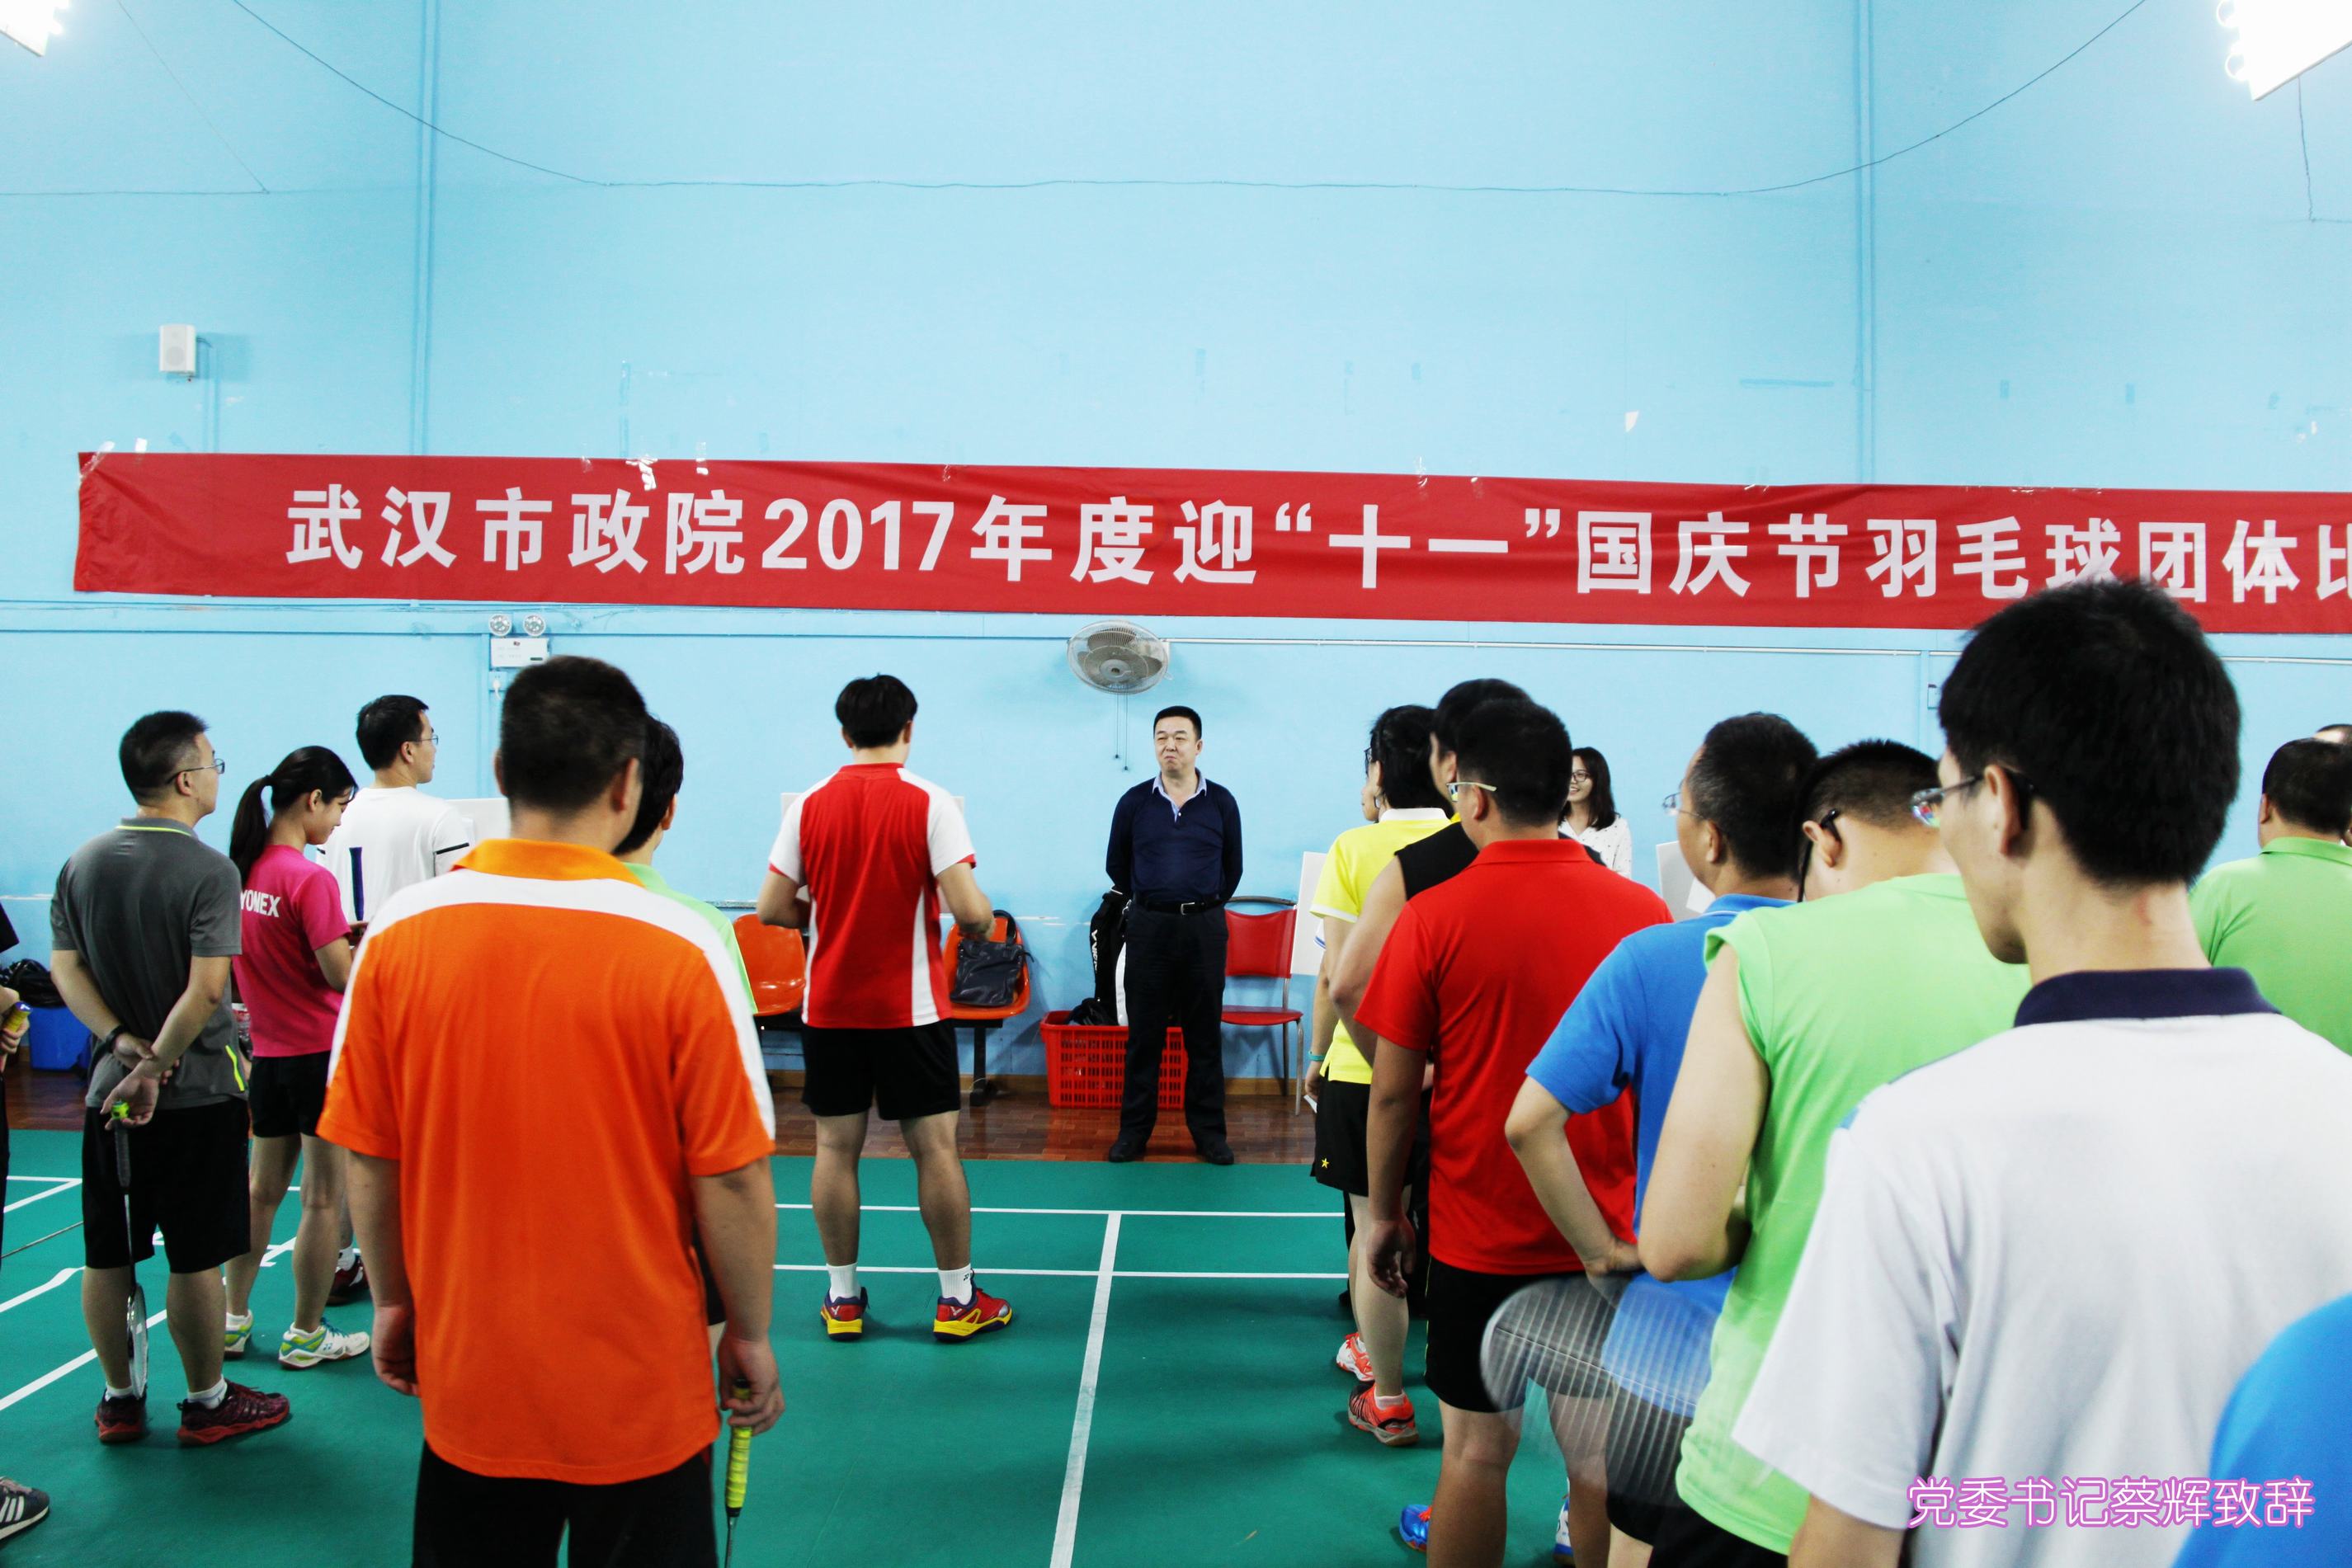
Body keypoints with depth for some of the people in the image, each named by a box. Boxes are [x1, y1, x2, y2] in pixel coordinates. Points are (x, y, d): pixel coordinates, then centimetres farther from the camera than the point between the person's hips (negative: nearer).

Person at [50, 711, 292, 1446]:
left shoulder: (82, 863, 4)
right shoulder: (208, 870, -15)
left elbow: (65, 967, 2)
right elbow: (205, 988, -22)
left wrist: (125, 1044, -6)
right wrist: (155, 1065, -14)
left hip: (111, 1089, 6)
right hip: (196, 1092, -6)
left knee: (107, 1256, 14)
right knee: (195, 1260, 5)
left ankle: (119, 1400, 27)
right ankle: (207, 1403, 18)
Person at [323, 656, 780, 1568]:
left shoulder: (398, 935, -10)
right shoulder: (682, 951, -19)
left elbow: (367, 1160, -1)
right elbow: (732, 1180, -14)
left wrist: (393, 1301, 15)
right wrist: (751, 1335, 1)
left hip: (468, 1387, 3)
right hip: (642, 1391, -2)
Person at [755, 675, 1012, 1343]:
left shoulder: (810, 805, 0)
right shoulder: (930, 803, -10)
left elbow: (772, 908, 0)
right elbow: (968, 909, -17)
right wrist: (985, 921, 5)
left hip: (829, 1007, 3)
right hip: (910, 1007, -3)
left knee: (836, 1149, 10)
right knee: (936, 1148, 4)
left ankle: (842, 1299, 18)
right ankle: (957, 1300, 12)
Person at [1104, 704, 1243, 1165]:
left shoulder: (1221, 802, 1)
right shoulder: (1134, 802, 2)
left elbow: (1232, 868, 11)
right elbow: (1117, 867, 13)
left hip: (1205, 927, 0)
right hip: (1149, 926, 0)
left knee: (1205, 1034, 5)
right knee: (1144, 1033, 4)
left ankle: (1209, 1130, 14)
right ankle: (1134, 1128, 13)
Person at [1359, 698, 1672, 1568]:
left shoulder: (1433, 918, -13)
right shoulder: (1642, 911, -5)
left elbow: (1393, 1090, -8)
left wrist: (1385, 1211, 6)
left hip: (1479, 1235, -2)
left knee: (1476, 1450, 12)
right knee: (1601, 1461, 14)